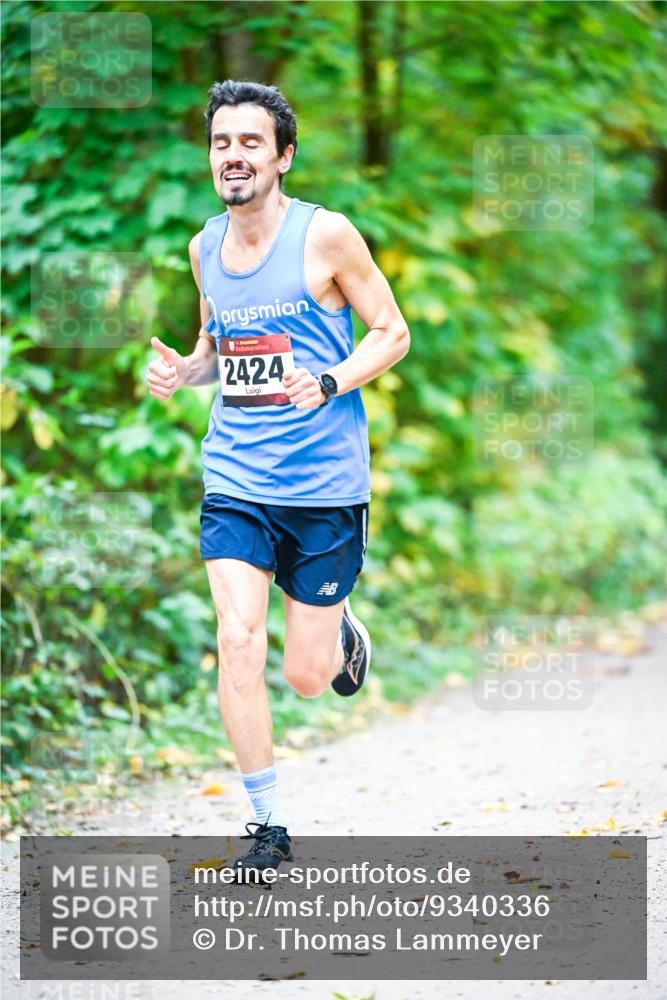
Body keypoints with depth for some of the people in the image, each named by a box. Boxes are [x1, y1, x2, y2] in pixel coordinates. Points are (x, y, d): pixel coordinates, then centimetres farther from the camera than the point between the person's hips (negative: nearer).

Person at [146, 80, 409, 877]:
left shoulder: (324, 235, -8)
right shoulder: (205, 248, 6)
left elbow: (391, 333, -3)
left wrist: (327, 384, -20)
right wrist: (182, 371, -2)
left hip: (325, 481, -3)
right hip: (235, 476, 3)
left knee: (306, 678, 3)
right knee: (237, 642, -13)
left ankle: (342, 632, 41)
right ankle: (268, 827, -1)